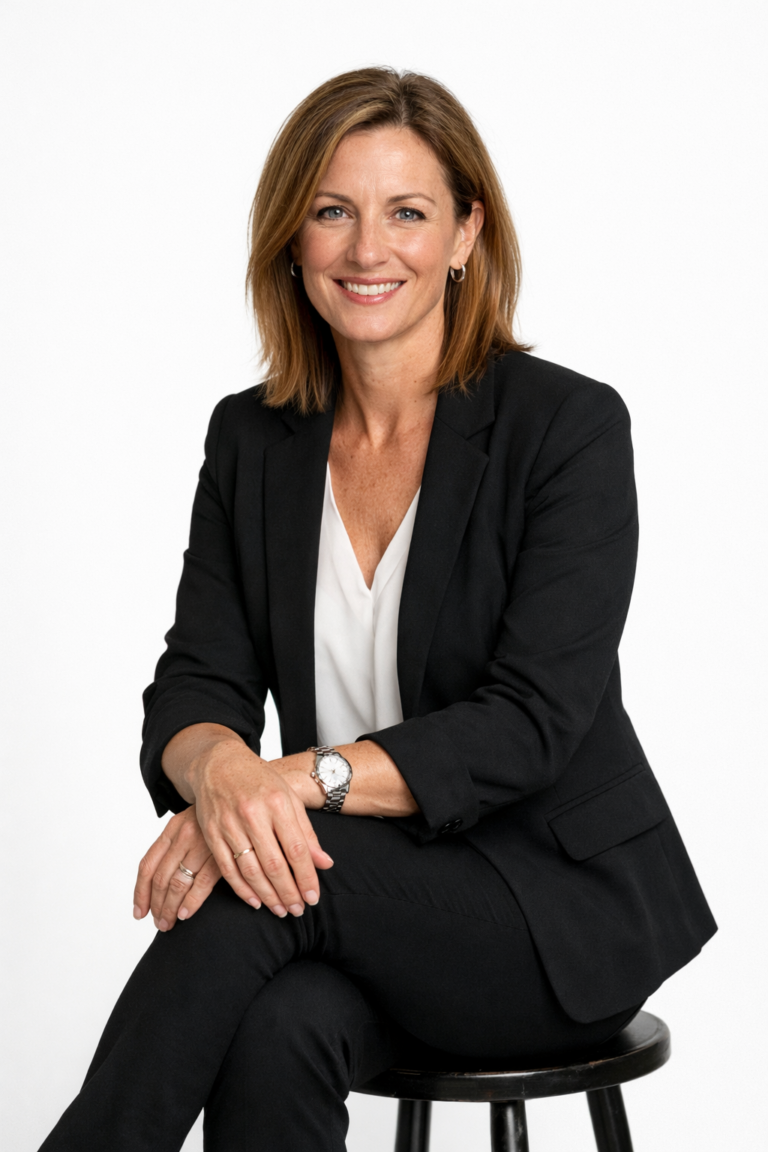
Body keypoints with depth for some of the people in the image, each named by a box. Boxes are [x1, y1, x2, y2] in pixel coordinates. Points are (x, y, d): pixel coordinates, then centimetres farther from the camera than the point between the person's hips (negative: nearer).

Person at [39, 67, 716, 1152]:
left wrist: (308, 775, -31)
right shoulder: (252, 437, 6)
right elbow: (195, 684, -1)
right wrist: (222, 769, -27)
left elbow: (534, 718, -17)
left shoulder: (568, 425, -9)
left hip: (565, 905, -3)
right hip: (352, 892, 3)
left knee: (261, 897, -31)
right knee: (280, 1030, -31)